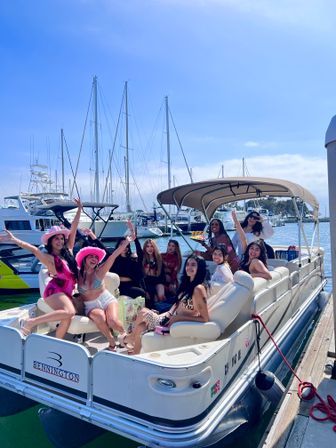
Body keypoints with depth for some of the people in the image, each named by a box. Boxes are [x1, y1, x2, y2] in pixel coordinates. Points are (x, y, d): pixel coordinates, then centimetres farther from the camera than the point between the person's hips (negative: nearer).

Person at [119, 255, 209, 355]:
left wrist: (178, 317, -21)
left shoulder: (198, 289, -21)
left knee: (143, 312, -3)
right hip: (172, 320, 8)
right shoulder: (188, 283, 7)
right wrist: (169, 313, 2)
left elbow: (205, 318, -22)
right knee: (140, 326, 4)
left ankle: (130, 337, 24)